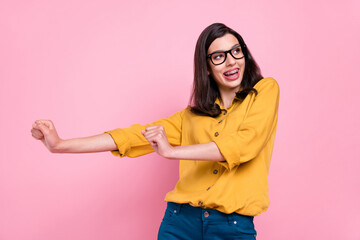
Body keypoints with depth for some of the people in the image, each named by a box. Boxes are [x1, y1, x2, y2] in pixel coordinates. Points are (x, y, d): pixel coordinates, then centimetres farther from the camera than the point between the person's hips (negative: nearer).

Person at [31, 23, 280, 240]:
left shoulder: (265, 90, 3)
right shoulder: (194, 114, 11)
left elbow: (245, 142, -13)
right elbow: (138, 135, 8)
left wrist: (171, 151, -13)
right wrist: (60, 145, 4)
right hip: (181, 217, 3)